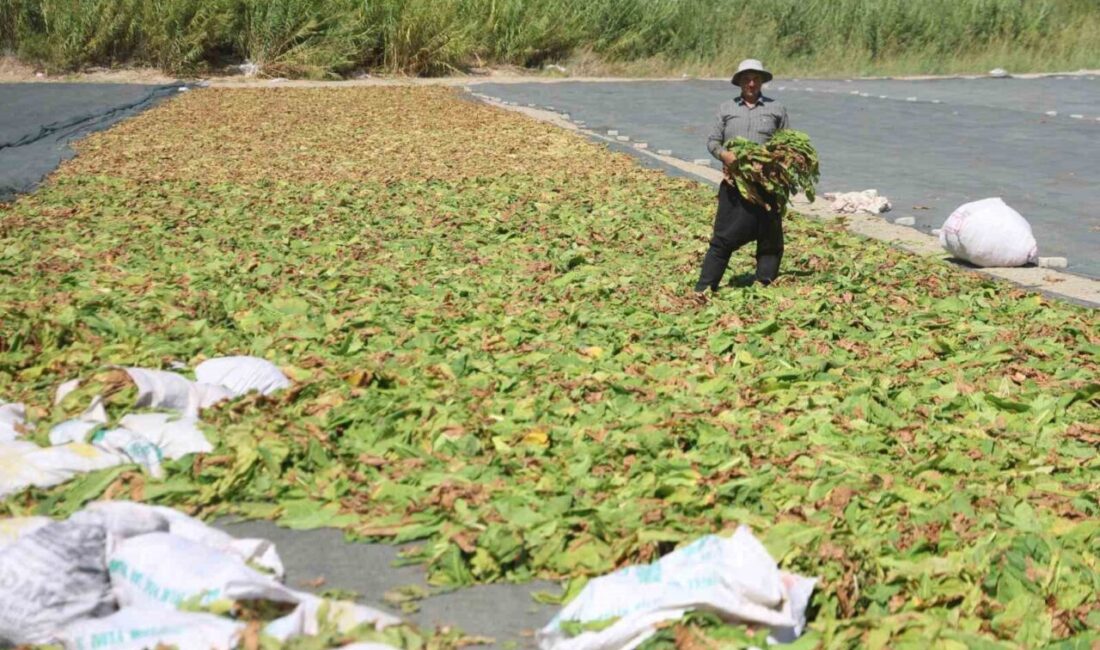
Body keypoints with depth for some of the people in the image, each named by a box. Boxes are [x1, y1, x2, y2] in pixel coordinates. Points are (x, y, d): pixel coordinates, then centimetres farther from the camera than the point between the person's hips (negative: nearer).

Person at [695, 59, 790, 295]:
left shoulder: (776, 109, 11)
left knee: (769, 239, 3)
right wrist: (723, 153, -12)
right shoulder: (726, 109, 12)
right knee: (724, 237, -2)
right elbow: (712, 141, 10)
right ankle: (703, 288, 0)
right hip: (734, 184, 0)